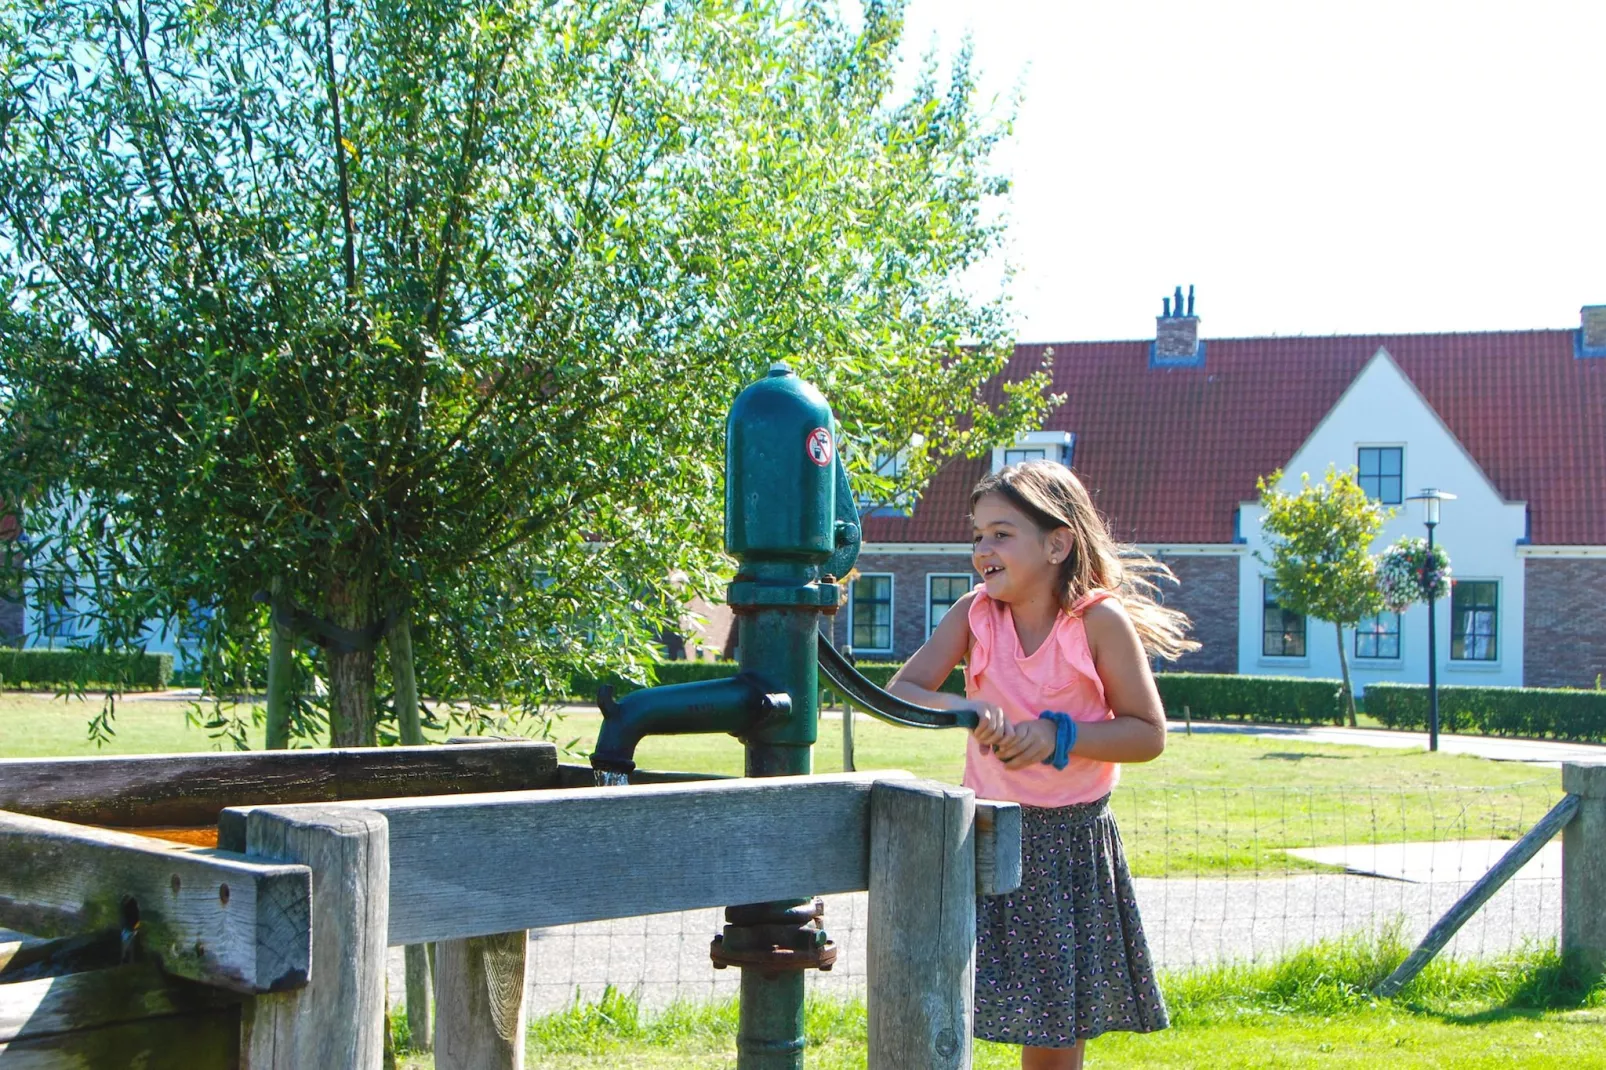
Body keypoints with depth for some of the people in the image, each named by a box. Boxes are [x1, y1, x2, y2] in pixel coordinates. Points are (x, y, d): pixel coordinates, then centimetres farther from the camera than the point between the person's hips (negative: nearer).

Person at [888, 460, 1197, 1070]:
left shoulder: (1101, 621, -11)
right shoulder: (974, 614, -3)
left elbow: (1149, 735, -8)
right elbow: (899, 694, -7)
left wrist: (1059, 734, -21)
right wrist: (960, 709, -26)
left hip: (1073, 841, -2)